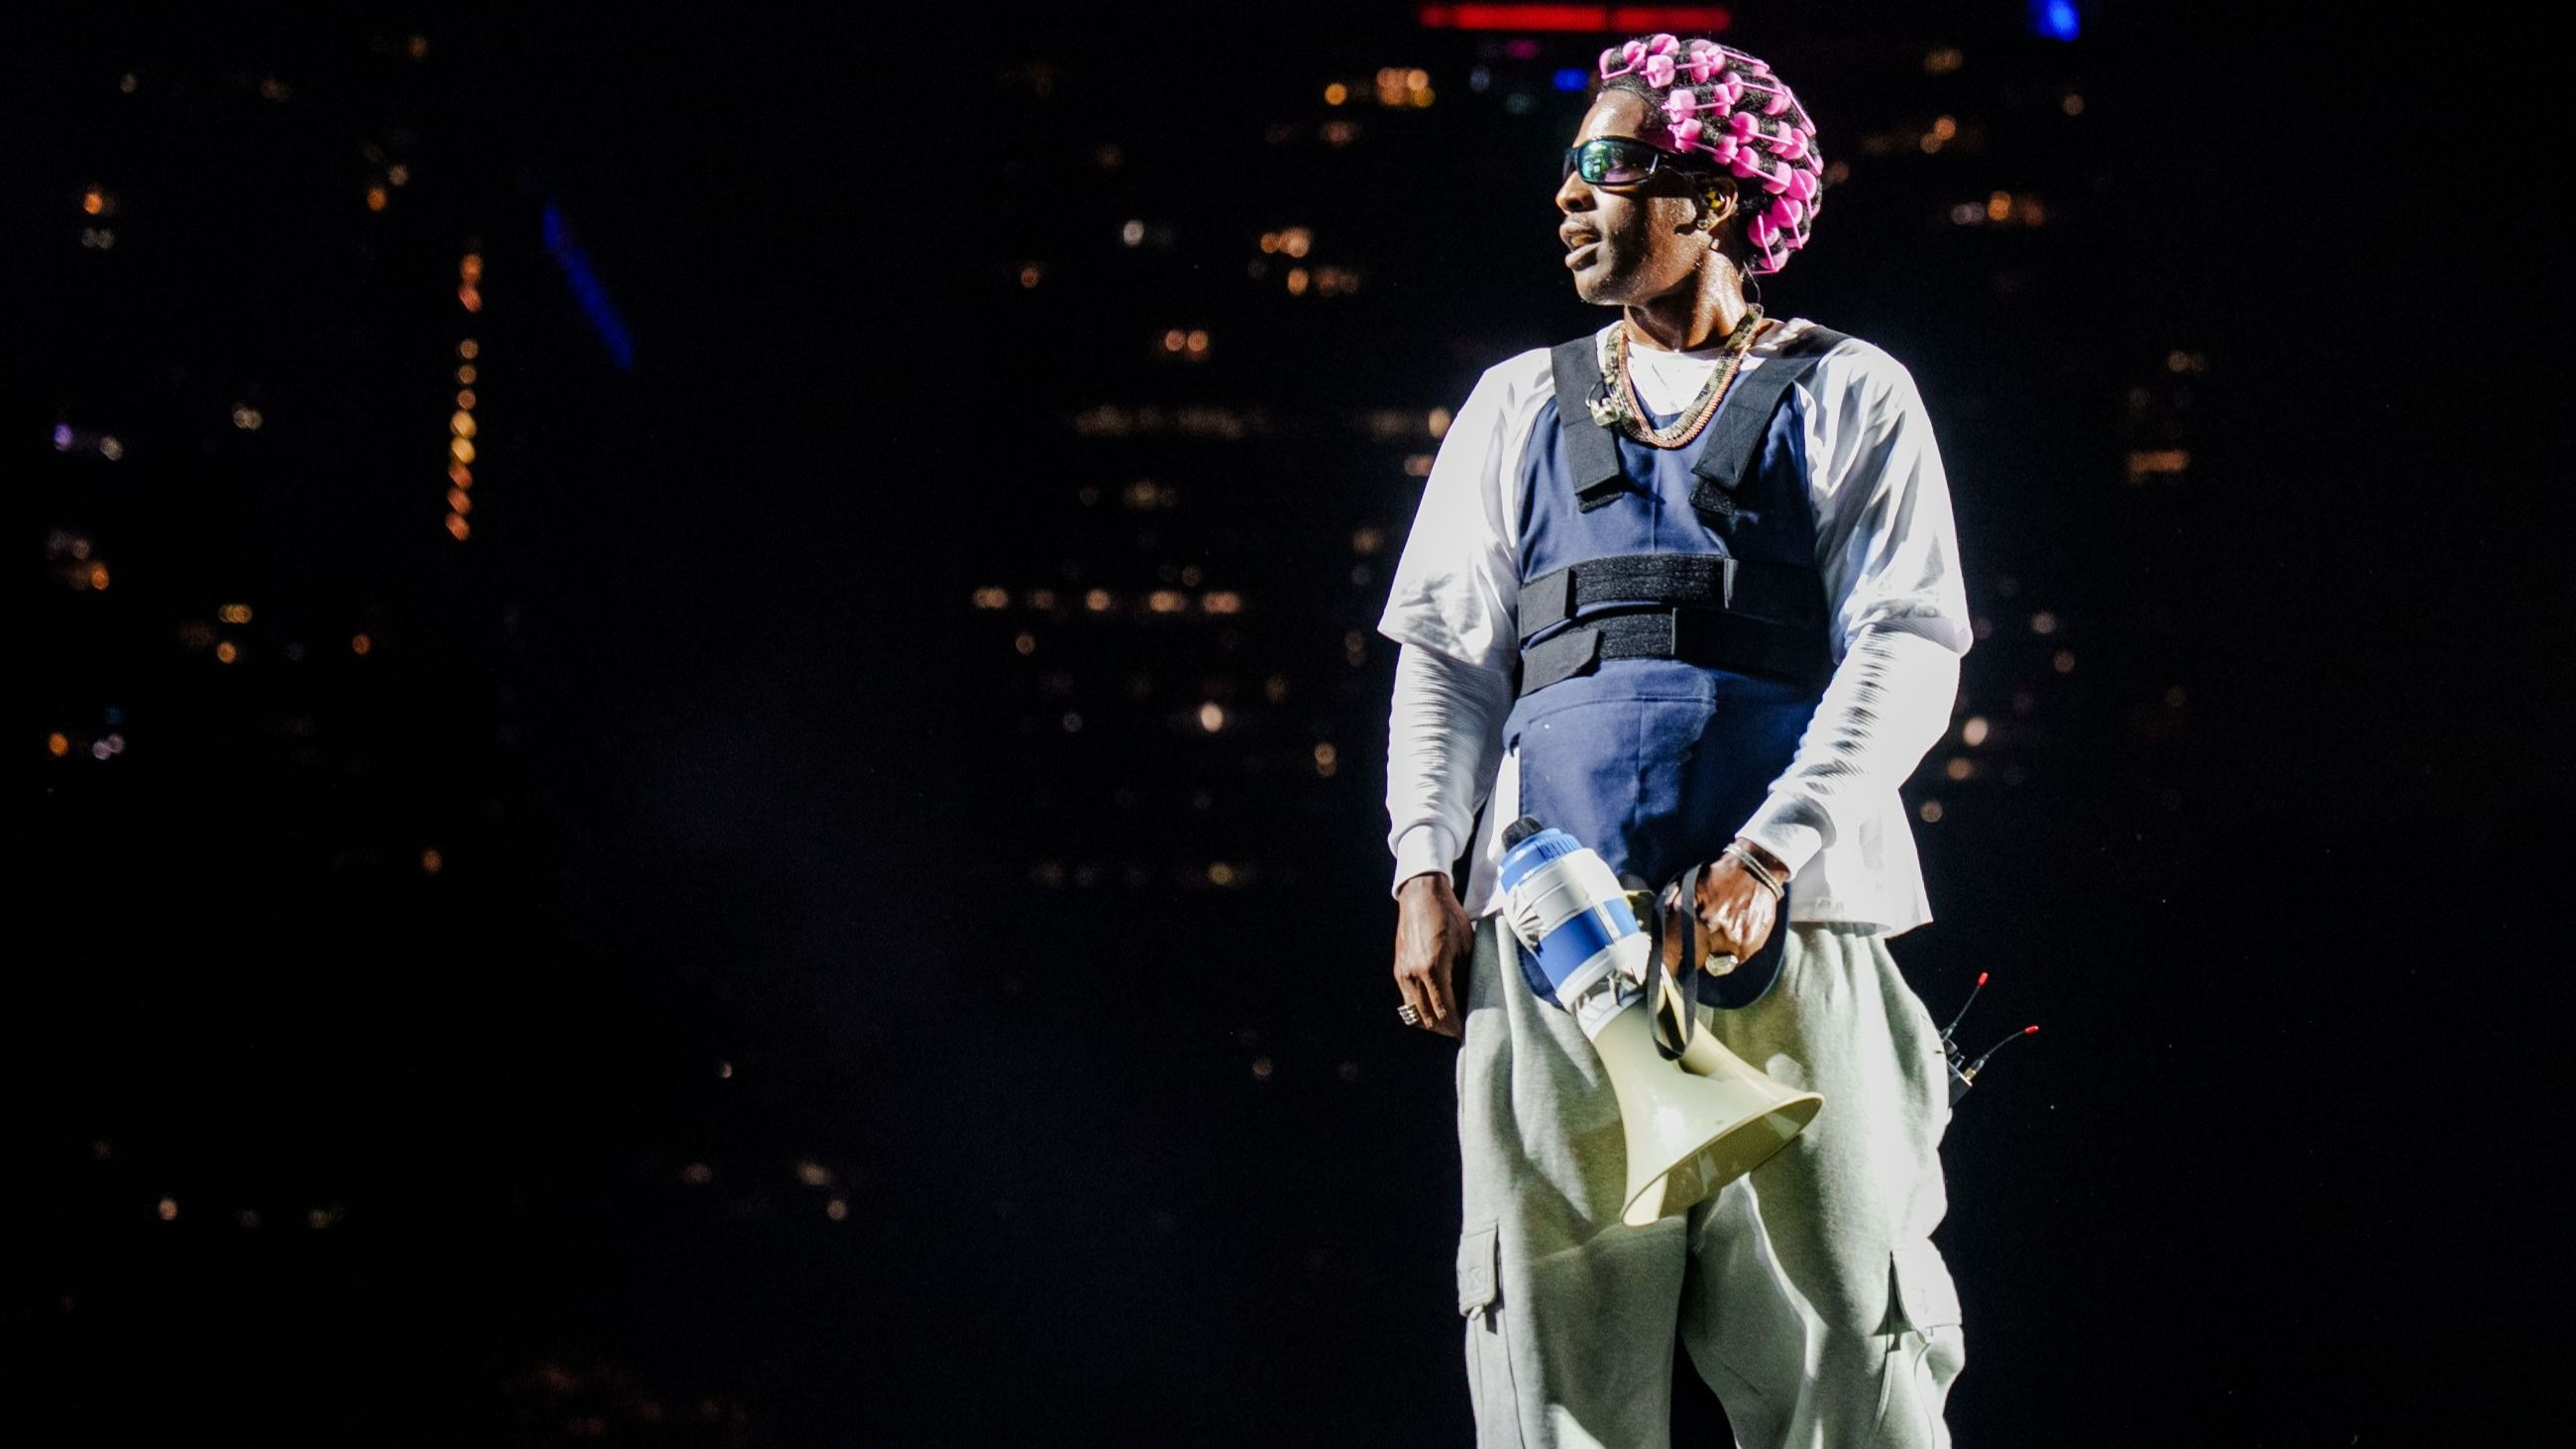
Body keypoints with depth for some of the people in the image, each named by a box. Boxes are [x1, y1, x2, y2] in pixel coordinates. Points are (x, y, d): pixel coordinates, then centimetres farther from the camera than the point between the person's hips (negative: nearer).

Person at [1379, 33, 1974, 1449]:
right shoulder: (1519, 404, 22)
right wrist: (1424, 868, 1)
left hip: (1791, 922, -3)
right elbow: (1445, 655, 17)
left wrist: (1772, 854, -13)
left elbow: (1908, 646, 0)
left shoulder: (1849, 396, 11)